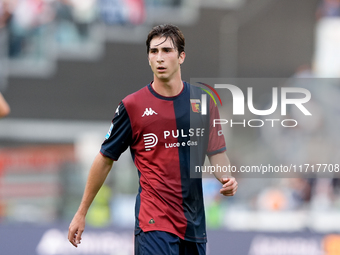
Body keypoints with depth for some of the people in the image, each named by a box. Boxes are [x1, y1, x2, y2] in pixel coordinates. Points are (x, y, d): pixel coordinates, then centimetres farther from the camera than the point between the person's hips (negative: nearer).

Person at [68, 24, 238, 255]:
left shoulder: (204, 101, 6)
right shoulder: (132, 106, -3)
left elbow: (217, 152, 15)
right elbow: (105, 159, 4)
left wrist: (227, 179, -8)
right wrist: (81, 213, 7)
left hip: (194, 224, 4)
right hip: (154, 223, -4)